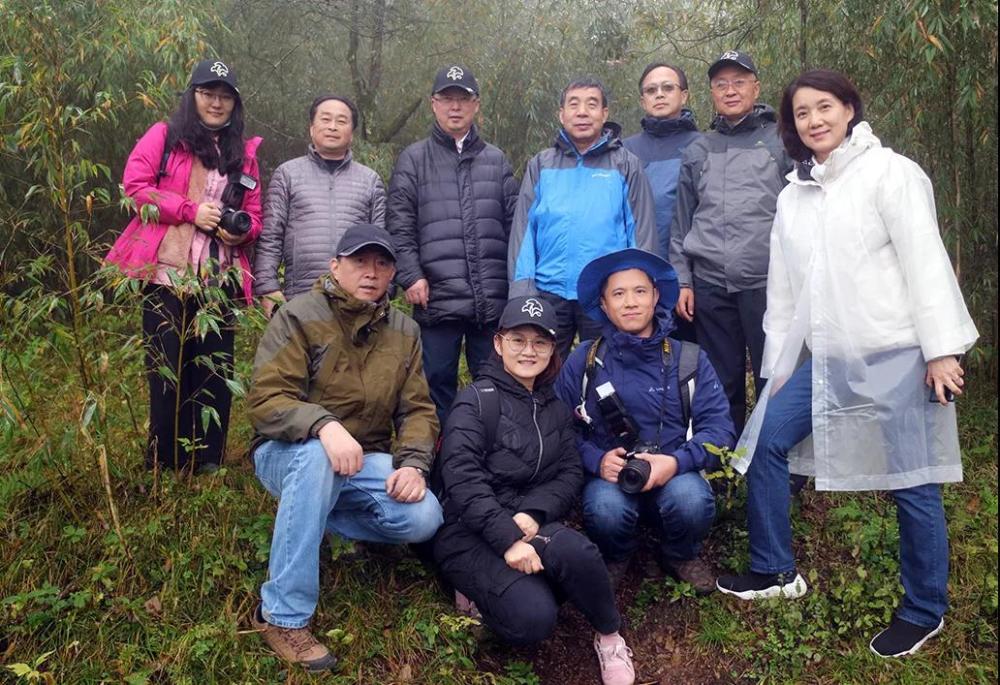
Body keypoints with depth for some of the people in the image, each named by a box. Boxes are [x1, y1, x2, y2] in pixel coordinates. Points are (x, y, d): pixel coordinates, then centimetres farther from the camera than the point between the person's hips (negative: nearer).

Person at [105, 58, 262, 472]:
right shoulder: (163, 136, 8)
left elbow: (254, 216, 16)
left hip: (218, 280, 3)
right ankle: (163, 466, 11)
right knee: (167, 371, 1)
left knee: (214, 373, 4)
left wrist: (242, 231, -6)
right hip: (166, 275, -3)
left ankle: (208, 465, 13)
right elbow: (135, 186, -3)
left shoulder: (244, 153, 16)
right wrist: (190, 210, -13)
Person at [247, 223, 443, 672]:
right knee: (317, 454, -40)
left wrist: (412, 464, -20)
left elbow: (417, 410, 0)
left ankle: (310, 516, 5)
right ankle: (283, 615, -30)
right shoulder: (298, 317, -12)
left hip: (364, 462, 4)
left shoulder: (404, 331, 3)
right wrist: (324, 425, -40)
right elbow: (264, 400, -21)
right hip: (290, 453, -4)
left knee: (424, 519, -22)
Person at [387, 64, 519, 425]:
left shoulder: (496, 161, 16)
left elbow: (514, 225, 13)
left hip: (493, 300, 2)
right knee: (437, 383, 5)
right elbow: (399, 226, 2)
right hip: (437, 298, -2)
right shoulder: (414, 159, 9)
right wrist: (411, 276, -9)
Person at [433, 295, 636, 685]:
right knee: (533, 617, -28)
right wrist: (507, 538, -27)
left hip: (530, 524, 5)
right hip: (470, 535, -5)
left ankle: (609, 637, -5)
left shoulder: (554, 409, 12)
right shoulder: (476, 401, -8)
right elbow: (463, 480, -18)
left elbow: (569, 474, 4)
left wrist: (533, 513, -16)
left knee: (576, 551, -31)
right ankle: (481, 586, 2)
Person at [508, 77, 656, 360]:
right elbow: (523, 230, 4)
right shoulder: (541, 165, 8)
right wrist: (521, 289, -5)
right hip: (548, 293, 2)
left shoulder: (626, 165, 4)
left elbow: (642, 231, 2)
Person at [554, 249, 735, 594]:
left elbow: (719, 427, -5)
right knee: (605, 508, -34)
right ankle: (615, 558, 5)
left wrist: (677, 462, -21)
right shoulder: (582, 362, 0)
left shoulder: (690, 360, 2)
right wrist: (597, 460, -21)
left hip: (675, 475, 1)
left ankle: (681, 556, 6)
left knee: (692, 500, -33)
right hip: (609, 477, 0)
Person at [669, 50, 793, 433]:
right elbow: (682, 223, 16)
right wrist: (682, 280, 9)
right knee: (722, 386, 11)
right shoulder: (697, 152, 15)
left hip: (766, 284, -3)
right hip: (709, 286, 3)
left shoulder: (781, 142, 5)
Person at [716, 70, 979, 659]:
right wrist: (778, 363, 13)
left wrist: (941, 349, -15)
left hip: (894, 353, -6)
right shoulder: (793, 195, 14)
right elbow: (784, 283, 14)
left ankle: (926, 611, 20)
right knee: (766, 444, 5)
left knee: (911, 479, 1)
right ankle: (775, 571, 23)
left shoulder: (889, 172, -4)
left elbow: (925, 260, -10)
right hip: (823, 357, 6)